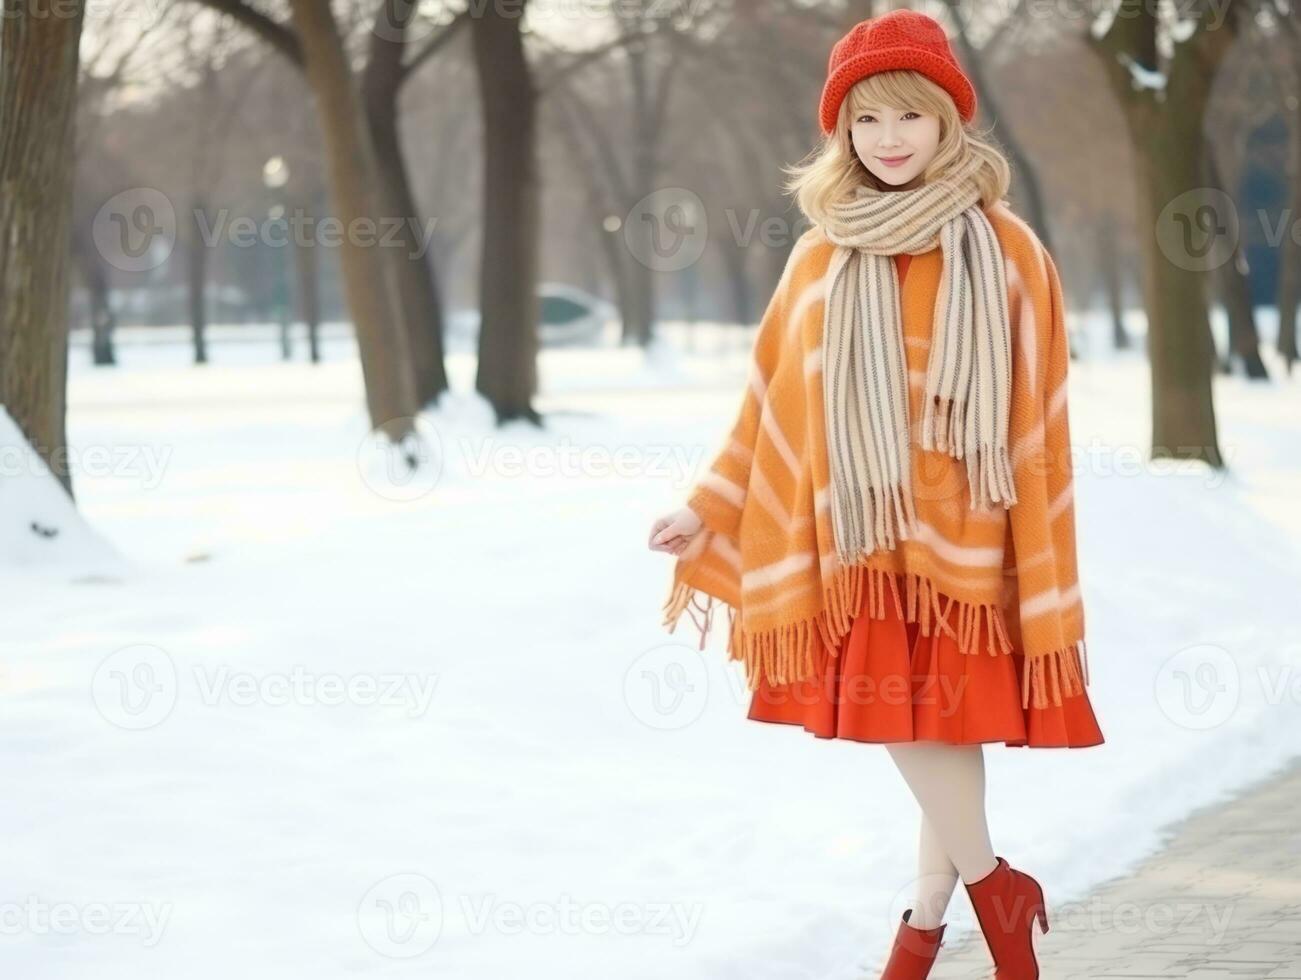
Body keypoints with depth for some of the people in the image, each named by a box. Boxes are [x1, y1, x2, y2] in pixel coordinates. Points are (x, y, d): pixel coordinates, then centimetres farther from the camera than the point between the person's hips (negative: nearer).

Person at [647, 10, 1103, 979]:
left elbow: (1040, 421, -2)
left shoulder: (1008, 252, -2)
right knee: (924, 723, -2)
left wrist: (1046, 571, -5)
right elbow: (776, 403, 10)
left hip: (965, 531, -2)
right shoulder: (824, 259, 4)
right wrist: (709, 509, 7)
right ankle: (994, 888, 16)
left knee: (936, 720, -6)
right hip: (867, 535, 2)